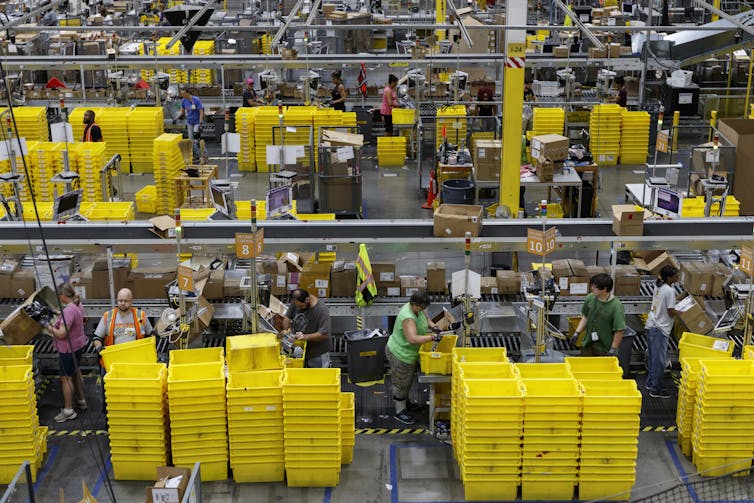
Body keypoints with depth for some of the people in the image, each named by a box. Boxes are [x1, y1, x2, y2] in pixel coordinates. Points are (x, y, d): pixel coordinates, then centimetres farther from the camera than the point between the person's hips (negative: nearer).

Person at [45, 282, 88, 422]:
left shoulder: (68, 311, -28)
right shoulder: (77, 305, 2)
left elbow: (61, 334, -29)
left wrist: (50, 327, -16)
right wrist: (56, 323, 9)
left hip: (68, 349, -10)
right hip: (78, 345, 10)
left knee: (66, 378, 0)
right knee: (76, 373, 24)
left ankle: (68, 410, 7)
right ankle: (81, 401, 37)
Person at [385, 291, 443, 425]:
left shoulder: (418, 308, -7)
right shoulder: (407, 317, -35)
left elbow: (426, 318, 13)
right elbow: (413, 339, -44)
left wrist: (433, 326, -8)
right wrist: (433, 337, -40)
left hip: (409, 352, 9)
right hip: (400, 354, -9)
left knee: (407, 380, 27)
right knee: (402, 383, 5)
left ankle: (403, 399, 48)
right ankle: (400, 412, 20)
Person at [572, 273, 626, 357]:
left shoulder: (616, 306, -22)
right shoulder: (590, 298, -5)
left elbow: (619, 331, -18)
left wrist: (613, 349, -17)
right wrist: (577, 332, 3)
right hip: (588, 344, 5)